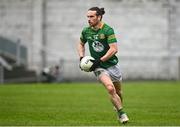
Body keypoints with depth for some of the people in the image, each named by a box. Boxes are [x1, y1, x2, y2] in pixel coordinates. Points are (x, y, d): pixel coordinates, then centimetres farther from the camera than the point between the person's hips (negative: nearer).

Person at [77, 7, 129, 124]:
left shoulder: (108, 30, -15)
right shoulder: (86, 31, -1)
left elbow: (114, 49, -20)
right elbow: (81, 44, 19)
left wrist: (99, 60, -24)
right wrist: (81, 58, 3)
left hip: (112, 64, -1)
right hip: (99, 68, 1)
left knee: (118, 91, 14)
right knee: (110, 88, -22)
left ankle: (119, 107, 44)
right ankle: (122, 114, -11)